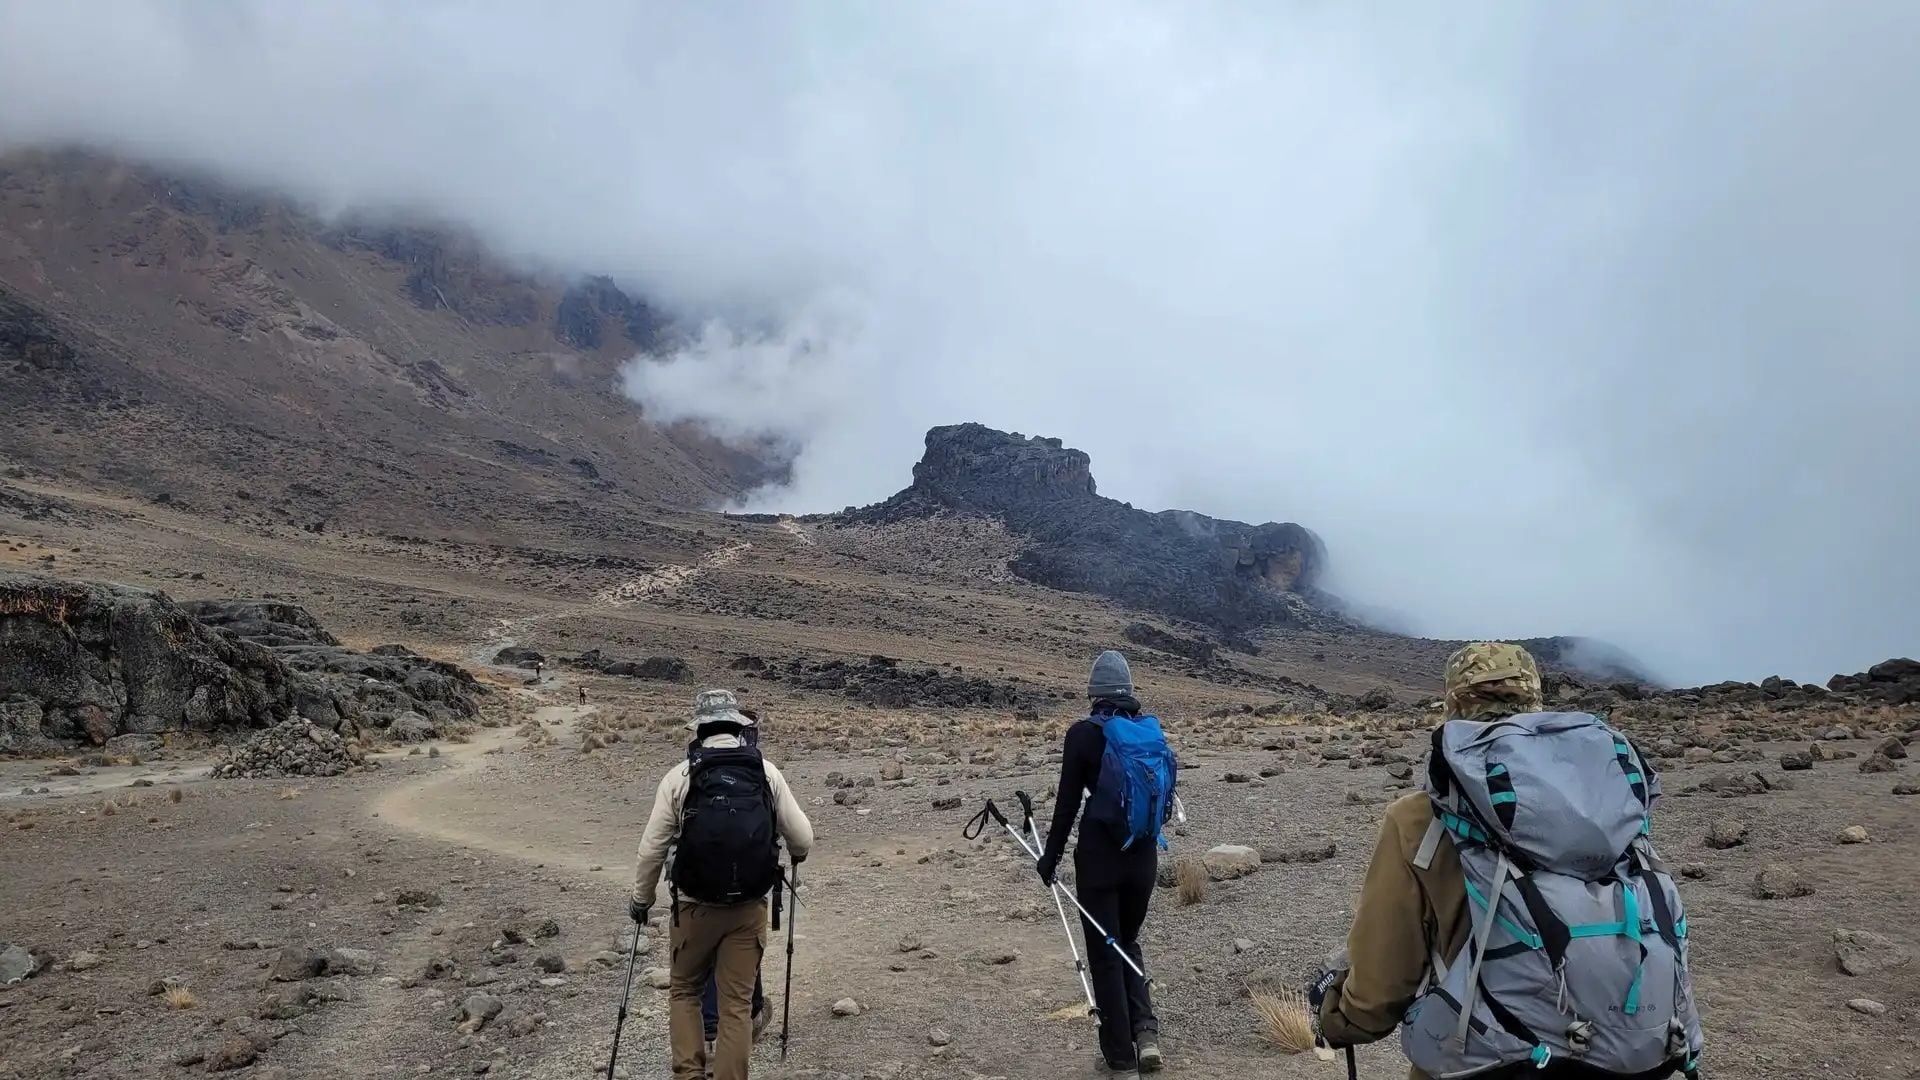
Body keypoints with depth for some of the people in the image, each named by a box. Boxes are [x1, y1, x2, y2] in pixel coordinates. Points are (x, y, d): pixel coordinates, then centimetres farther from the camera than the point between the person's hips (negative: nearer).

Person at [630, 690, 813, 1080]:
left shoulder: (679, 776, -5)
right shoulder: (767, 772, -2)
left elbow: (651, 849, -3)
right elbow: (802, 838, -1)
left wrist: (641, 900, 12)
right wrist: (796, 855, 22)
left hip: (695, 906, 0)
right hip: (749, 908, 1)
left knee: (685, 990, 20)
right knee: (736, 1004, 8)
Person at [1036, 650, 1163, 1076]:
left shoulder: (1082, 733, -11)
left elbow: (1068, 802, -9)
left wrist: (1051, 857, 1)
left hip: (1098, 854, -4)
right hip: (1143, 855, 4)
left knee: (1104, 954, 9)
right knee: (1128, 943, 23)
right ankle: (1146, 1031, 7)